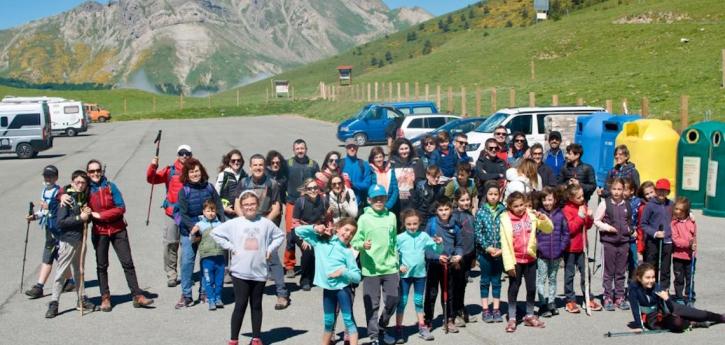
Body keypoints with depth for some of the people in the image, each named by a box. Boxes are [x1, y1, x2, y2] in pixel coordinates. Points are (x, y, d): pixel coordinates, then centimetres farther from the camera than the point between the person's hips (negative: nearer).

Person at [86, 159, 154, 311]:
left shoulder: (110, 186, -4)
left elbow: (121, 208, -9)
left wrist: (100, 215, -13)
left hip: (118, 230, -1)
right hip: (99, 232, 1)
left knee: (127, 263, 0)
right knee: (101, 266, 9)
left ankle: (137, 296, 3)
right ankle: (105, 298, 19)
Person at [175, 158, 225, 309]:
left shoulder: (209, 187, 1)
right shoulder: (183, 191, -4)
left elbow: (219, 208, 6)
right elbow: (183, 214, -7)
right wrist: (195, 228, -18)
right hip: (189, 231, -2)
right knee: (187, 261, -7)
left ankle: (204, 293, 19)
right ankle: (186, 296, 0)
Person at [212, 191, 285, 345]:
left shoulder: (266, 223, 2)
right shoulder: (234, 224, -3)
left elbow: (280, 235, 15)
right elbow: (215, 233, 1)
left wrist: (270, 249, 3)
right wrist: (230, 247, -3)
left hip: (260, 272, 2)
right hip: (240, 272, -2)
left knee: (256, 305, 12)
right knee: (240, 305, -1)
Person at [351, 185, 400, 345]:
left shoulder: (391, 217, 7)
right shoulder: (364, 218, -4)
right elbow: (354, 242, -6)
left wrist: (397, 262, 15)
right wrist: (363, 245, -27)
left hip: (390, 267, 4)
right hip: (371, 269, -4)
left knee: (392, 300, 8)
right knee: (372, 304, 0)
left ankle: (381, 329, 30)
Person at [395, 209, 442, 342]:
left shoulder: (424, 236, 0)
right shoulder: (400, 238, -6)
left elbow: (436, 249, 3)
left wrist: (439, 244, -17)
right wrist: (398, 266, -13)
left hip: (420, 273, 2)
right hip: (405, 274, -2)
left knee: (419, 301, 14)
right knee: (402, 301, 3)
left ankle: (422, 327, 24)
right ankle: (398, 329, 9)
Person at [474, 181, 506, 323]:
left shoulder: (503, 211, -3)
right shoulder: (480, 212, -4)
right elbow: (477, 232, -5)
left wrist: (501, 249, -12)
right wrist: (487, 247, -14)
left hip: (499, 252, 1)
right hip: (485, 252, -1)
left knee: (497, 281, 11)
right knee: (485, 281, 8)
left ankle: (496, 310, 19)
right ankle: (485, 310, 15)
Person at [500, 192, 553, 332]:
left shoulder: (531, 215, -1)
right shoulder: (506, 219, -10)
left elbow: (549, 229, -1)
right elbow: (505, 243, -12)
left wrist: (543, 218, -21)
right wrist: (509, 264, -15)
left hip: (530, 258, 3)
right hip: (515, 260, -3)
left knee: (532, 288, 11)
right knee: (514, 288, 5)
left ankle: (530, 316, 27)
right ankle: (512, 319, 14)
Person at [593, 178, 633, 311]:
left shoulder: (627, 205, 7)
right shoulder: (605, 203, -4)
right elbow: (596, 220, -1)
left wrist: (631, 230, 2)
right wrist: (607, 227, -14)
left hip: (624, 241, 3)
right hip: (609, 241, -3)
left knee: (621, 272, 9)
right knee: (609, 271, 2)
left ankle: (620, 297, 18)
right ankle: (608, 298, 10)